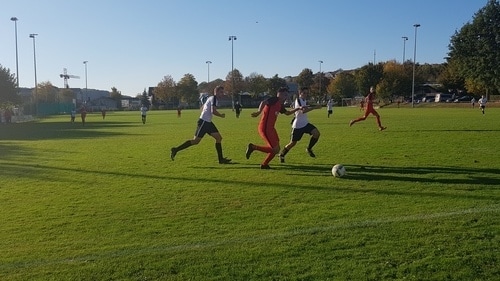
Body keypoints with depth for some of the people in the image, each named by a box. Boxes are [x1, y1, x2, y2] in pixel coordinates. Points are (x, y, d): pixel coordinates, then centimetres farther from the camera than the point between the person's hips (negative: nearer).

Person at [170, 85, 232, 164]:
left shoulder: (211, 98, 19)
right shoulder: (214, 98, -11)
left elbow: (202, 108, 28)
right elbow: (213, 111, -24)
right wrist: (221, 115, -9)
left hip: (207, 122, 10)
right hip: (204, 122, -10)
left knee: (219, 138, 5)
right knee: (195, 141, -9)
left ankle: (221, 159, 8)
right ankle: (175, 150, -1)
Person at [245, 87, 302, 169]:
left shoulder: (280, 105, 16)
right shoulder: (274, 100, -12)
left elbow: (287, 113, 34)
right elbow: (264, 102, -33)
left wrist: (298, 108, 32)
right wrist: (259, 112, -50)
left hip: (270, 128, 10)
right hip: (265, 128, -10)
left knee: (276, 149, 17)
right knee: (275, 150, -13)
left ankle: (264, 164, 31)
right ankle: (253, 147, -4)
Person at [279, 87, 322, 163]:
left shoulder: (304, 101, 12)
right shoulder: (298, 100, -15)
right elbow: (303, 110, -32)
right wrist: (314, 107, -33)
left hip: (305, 123, 8)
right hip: (297, 125, -7)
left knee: (316, 133, -13)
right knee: (293, 143, 1)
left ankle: (309, 149, 6)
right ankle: (282, 155, 23)